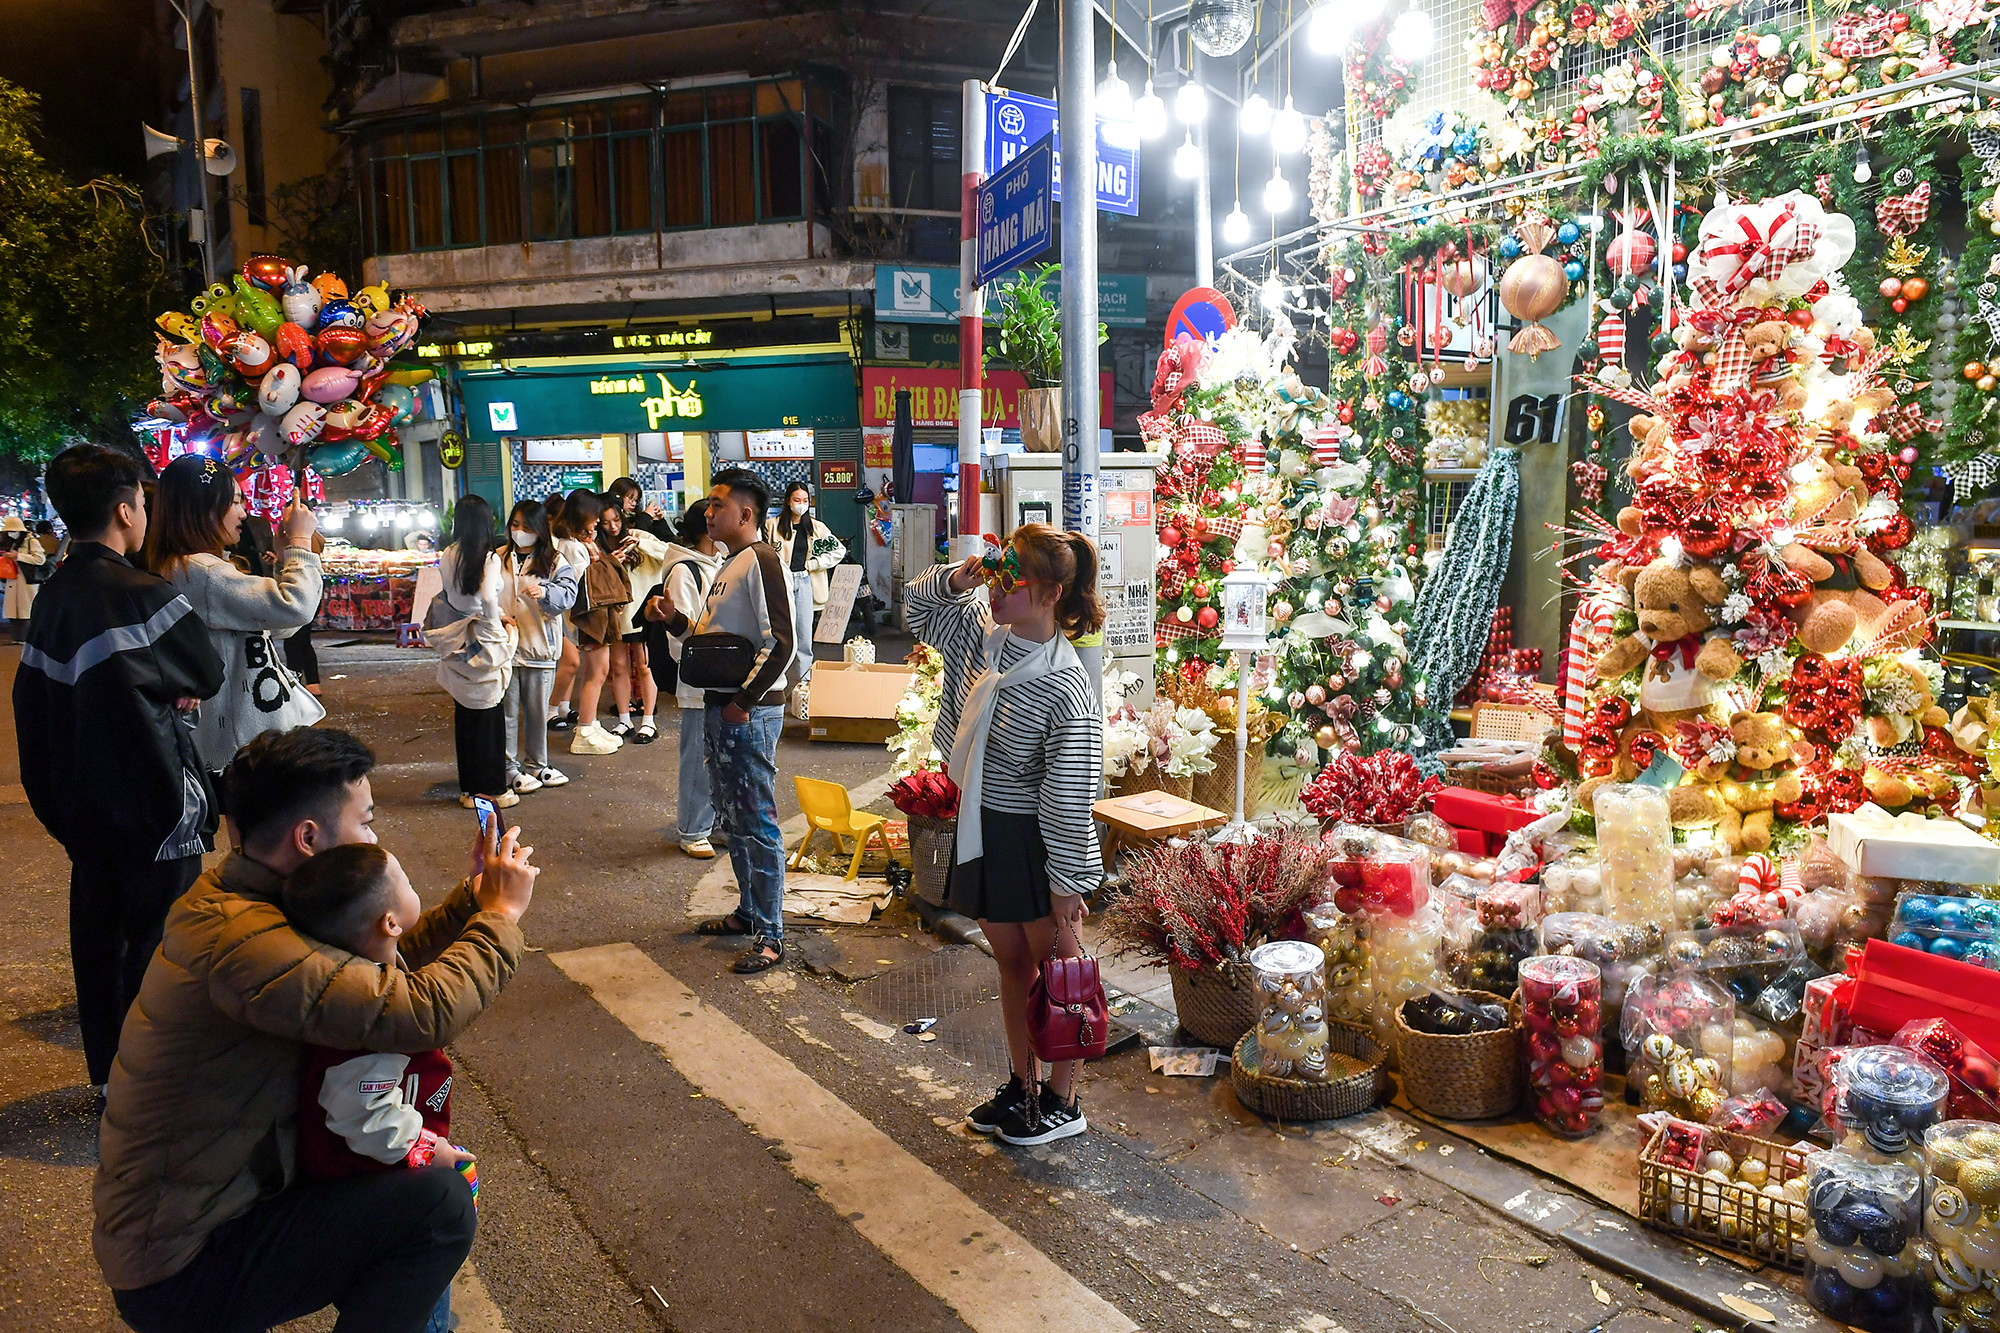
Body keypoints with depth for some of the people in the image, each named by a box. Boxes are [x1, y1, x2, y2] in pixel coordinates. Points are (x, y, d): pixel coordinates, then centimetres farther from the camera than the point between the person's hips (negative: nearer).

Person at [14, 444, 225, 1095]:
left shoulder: (53, 593, 4)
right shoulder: (143, 594, -19)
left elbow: (33, 695, 12)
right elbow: (208, 676, -8)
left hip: (83, 803, 8)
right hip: (154, 803, -8)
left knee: (98, 931, 17)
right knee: (159, 942, 2)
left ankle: (109, 1074, 31)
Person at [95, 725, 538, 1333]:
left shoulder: (229, 892, 2)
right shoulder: (241, 940, -30)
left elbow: (381, 969, 9)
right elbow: (422, 1013, -35)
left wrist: (473, 896, 1)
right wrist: (501, 913, -20)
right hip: (180, 1277, -10)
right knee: (439, 1202, -19)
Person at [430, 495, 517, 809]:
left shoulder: (446, 556, 1)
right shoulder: (490, 558, -14)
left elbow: (450, 597, 0)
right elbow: (489, 599, -20)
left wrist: (498, 613, 3)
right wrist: (497, 629, -4)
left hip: (458, 644, 5)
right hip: (483, 641, -5)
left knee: (464, 716, 13)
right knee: (489, 717, 5)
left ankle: (469, 789, 22)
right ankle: (492, 789, 11)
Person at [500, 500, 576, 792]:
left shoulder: (555, 562, 4)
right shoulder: (498, 559, 8)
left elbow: (568, 594, -10)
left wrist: (545, 592, -31)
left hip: (539, 646, 0)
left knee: (537, 710, 10)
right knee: (508, 711, 2)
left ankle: (536, 763, 24)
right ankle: (510, 768, 12)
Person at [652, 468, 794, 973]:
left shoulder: (762, 561, -15)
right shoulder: (728, 566, 16)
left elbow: (781, 644, -22)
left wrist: (744, 702, -19)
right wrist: (677, 620, 5)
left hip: (750, 713, -10)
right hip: (718, 709, 10)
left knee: (758, 822, -5)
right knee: (732, 819, 18)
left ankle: (769, 936, 2)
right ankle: (748, 912, 31)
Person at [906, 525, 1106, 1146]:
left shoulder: (1066, 688, -24)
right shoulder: (984, 635, -3)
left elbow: (1069, 797, -21)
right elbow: (921, 607, 15)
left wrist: (1066, 884, -16)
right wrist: (956, 579, -7)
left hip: (1037, 840, -7)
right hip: (983, 829, 7)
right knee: (1012, 963, 19)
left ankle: (1063, 1103, 26)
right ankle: (1024, 1086, 36)